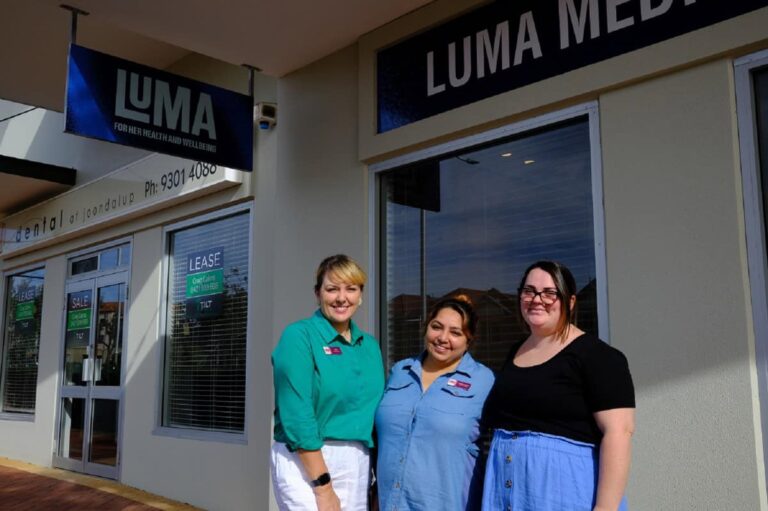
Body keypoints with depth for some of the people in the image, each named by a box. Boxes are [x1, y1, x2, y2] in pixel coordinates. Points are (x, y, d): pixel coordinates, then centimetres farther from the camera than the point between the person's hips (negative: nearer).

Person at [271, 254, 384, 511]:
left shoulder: (369, 345, 10)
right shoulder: (299, 336, -9)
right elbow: (296, 415, -16)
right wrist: (322, 486, -17)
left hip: (358, 464, 6)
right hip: (305, 462, -6)